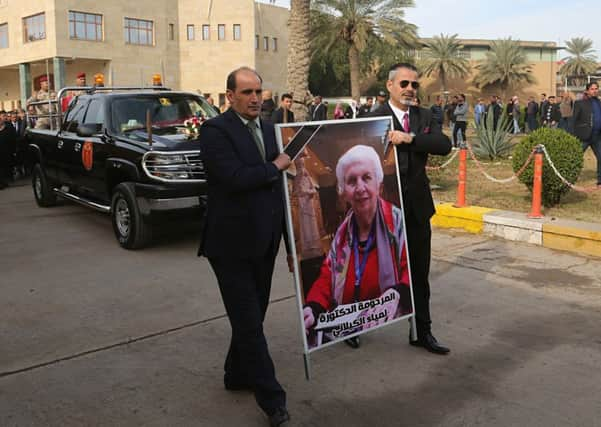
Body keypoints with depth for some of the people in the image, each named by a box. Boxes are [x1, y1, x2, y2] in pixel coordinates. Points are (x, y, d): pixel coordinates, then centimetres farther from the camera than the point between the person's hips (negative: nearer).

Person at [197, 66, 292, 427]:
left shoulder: (269, 129, 11)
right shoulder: (215, 130, -11)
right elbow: (234, 177, -26)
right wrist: (275, 167, -11)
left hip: (264, 242, 7)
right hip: (232, 244, -7)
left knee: (252, 316, 18)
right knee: (249, 322, 0)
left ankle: (237, 375, 38)